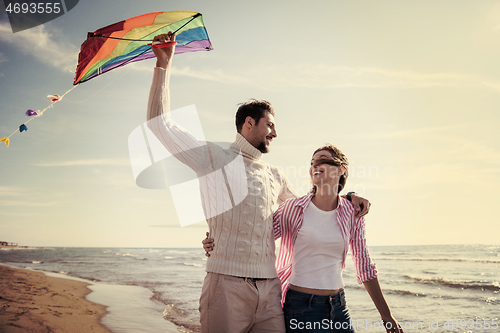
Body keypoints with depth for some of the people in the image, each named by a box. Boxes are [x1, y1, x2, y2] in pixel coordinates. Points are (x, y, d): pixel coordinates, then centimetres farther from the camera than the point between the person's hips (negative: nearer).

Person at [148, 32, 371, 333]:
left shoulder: (275, 176, 21)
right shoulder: (214, 158, 6)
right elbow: (160, 122, 1)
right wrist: (164, 64, 0)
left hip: (270, 289, 5)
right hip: (227, 285, -5)